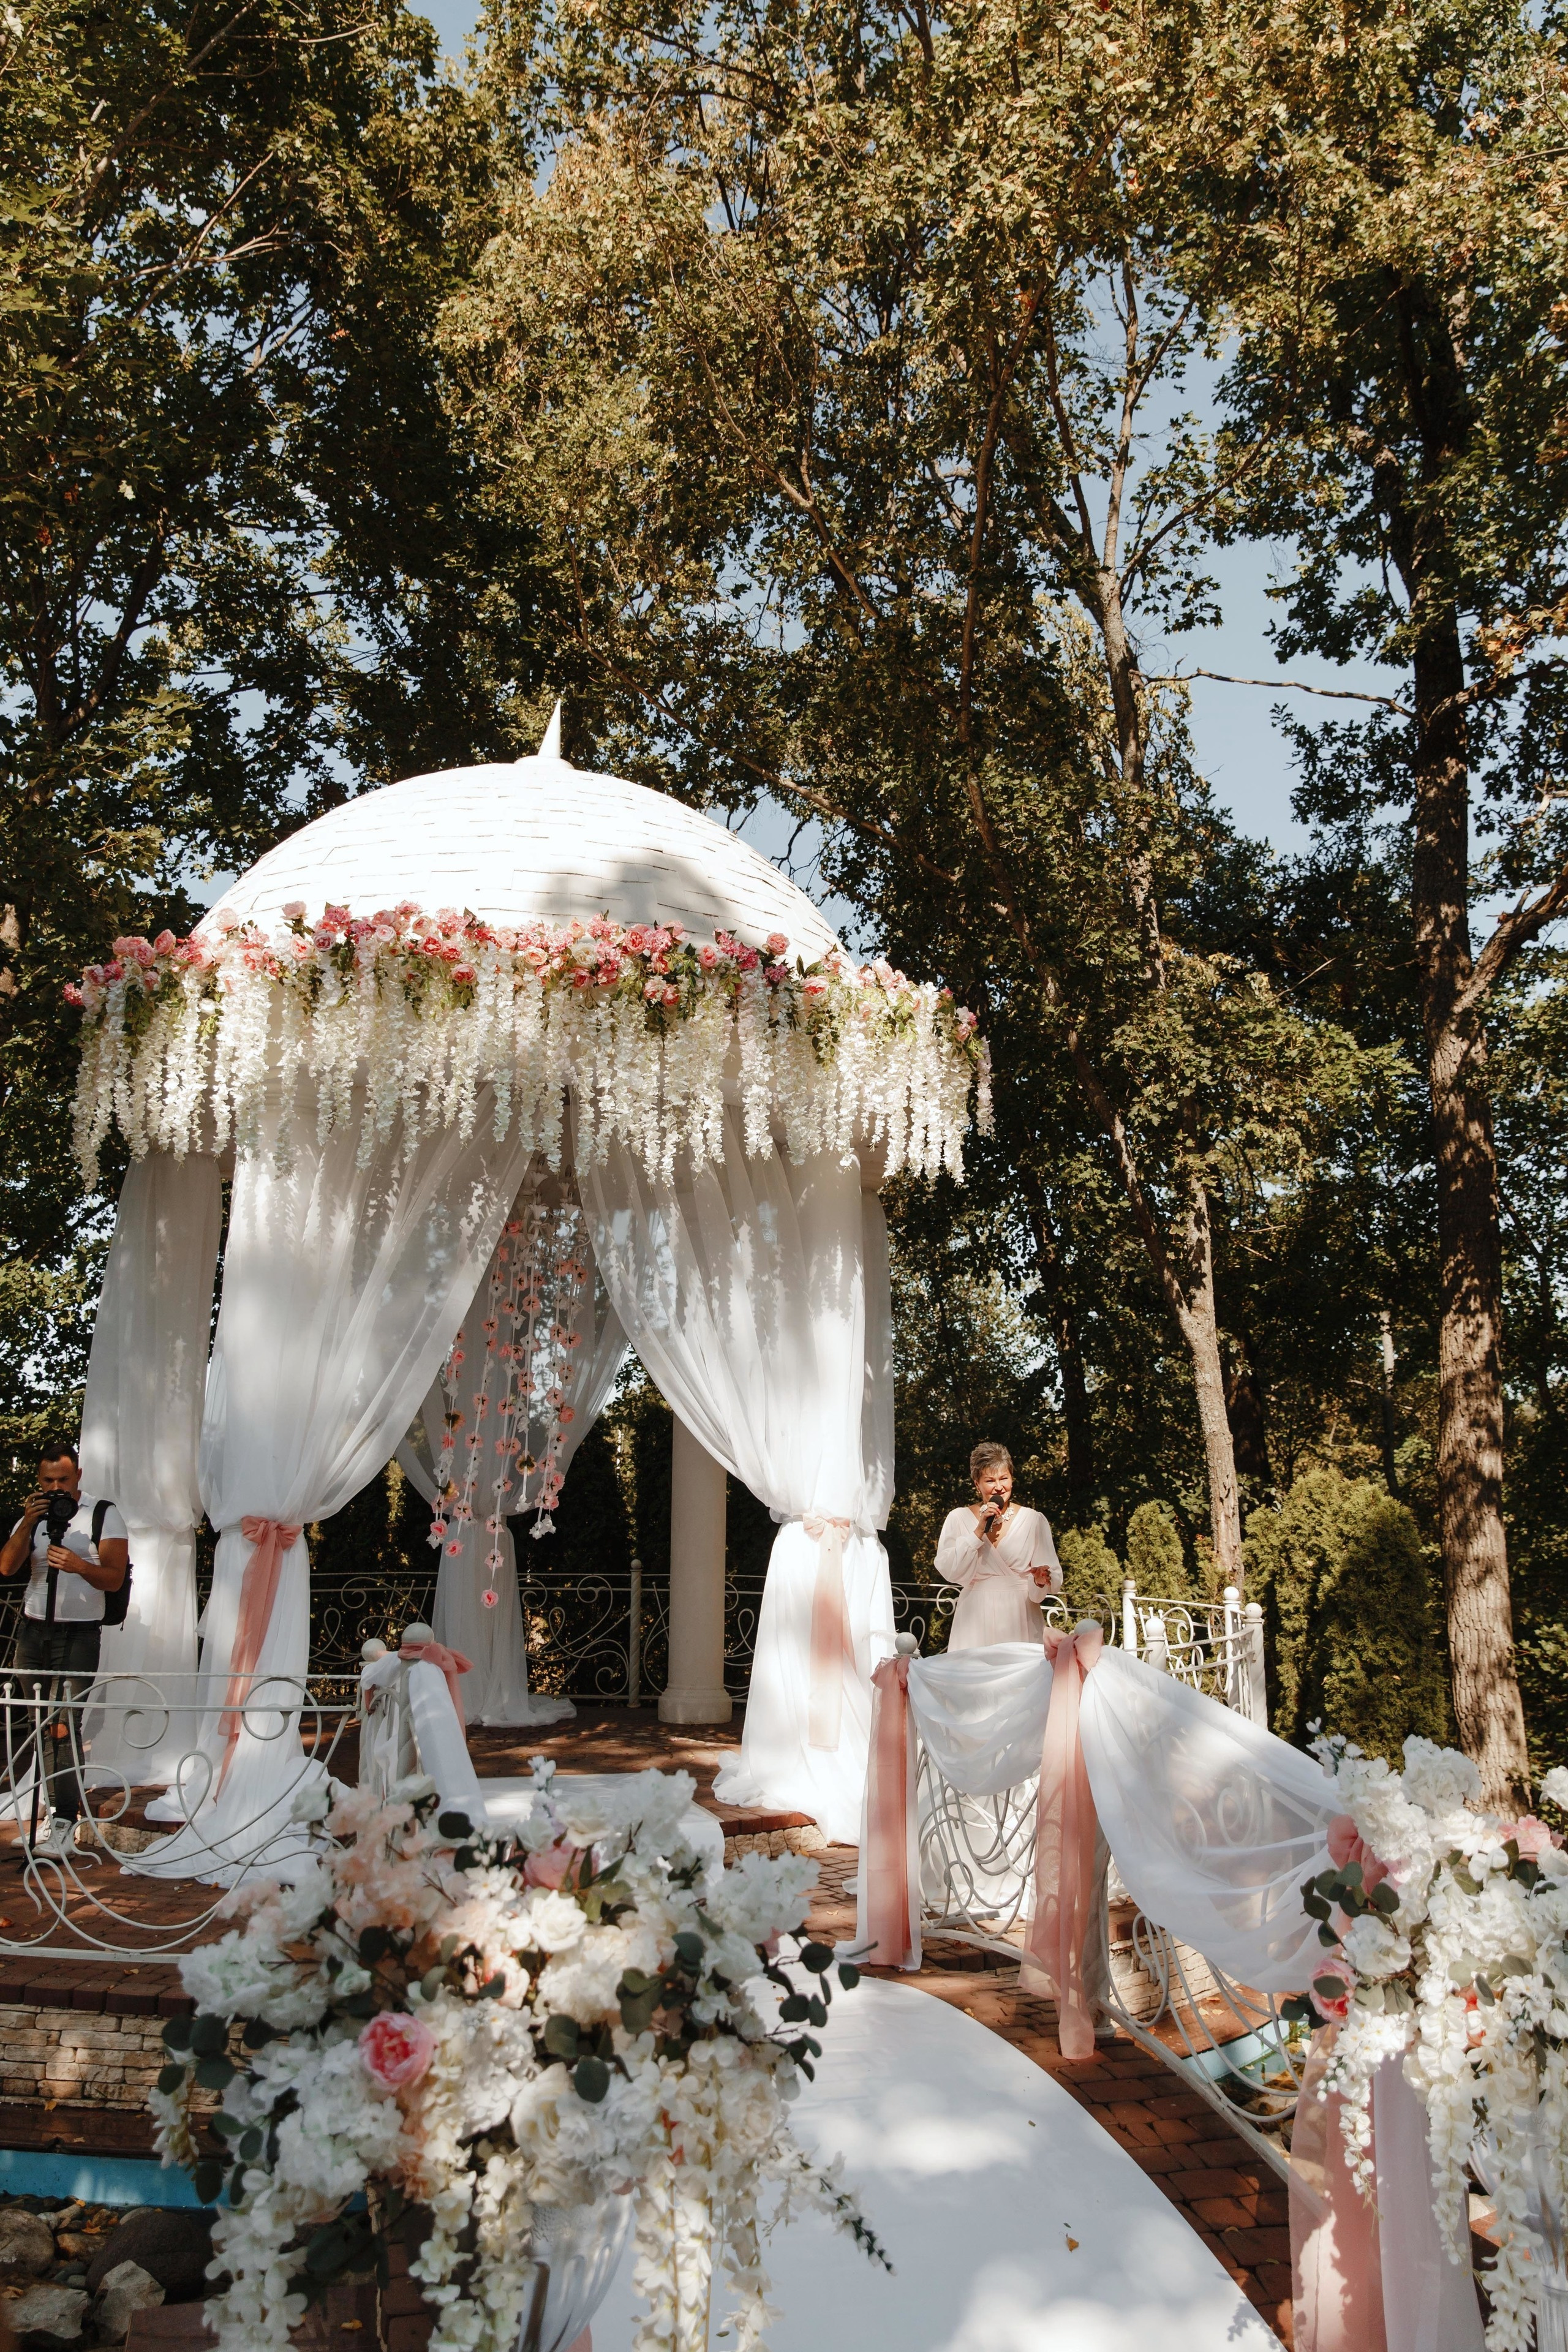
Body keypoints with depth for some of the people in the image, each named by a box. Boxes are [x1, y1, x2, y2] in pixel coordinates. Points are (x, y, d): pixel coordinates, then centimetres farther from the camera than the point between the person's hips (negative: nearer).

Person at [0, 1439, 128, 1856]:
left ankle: (64, 1821, -8)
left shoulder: (104, 1516, -1)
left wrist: (80, 1566, -26)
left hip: (79, 1635, -4)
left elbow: (114, 1579, -7)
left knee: (64, 1725, -10)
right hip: (33, 1630, 4)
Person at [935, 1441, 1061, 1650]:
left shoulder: (1035, 1520, 2)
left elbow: (1055, 1577, -2)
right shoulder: (958, 1519, 2)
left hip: (1021, 1620, 0)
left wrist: (1041, 1580, -24)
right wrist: (979, 1531, -13)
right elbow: (949, 1572, -9)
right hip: (976, 1622, 0)